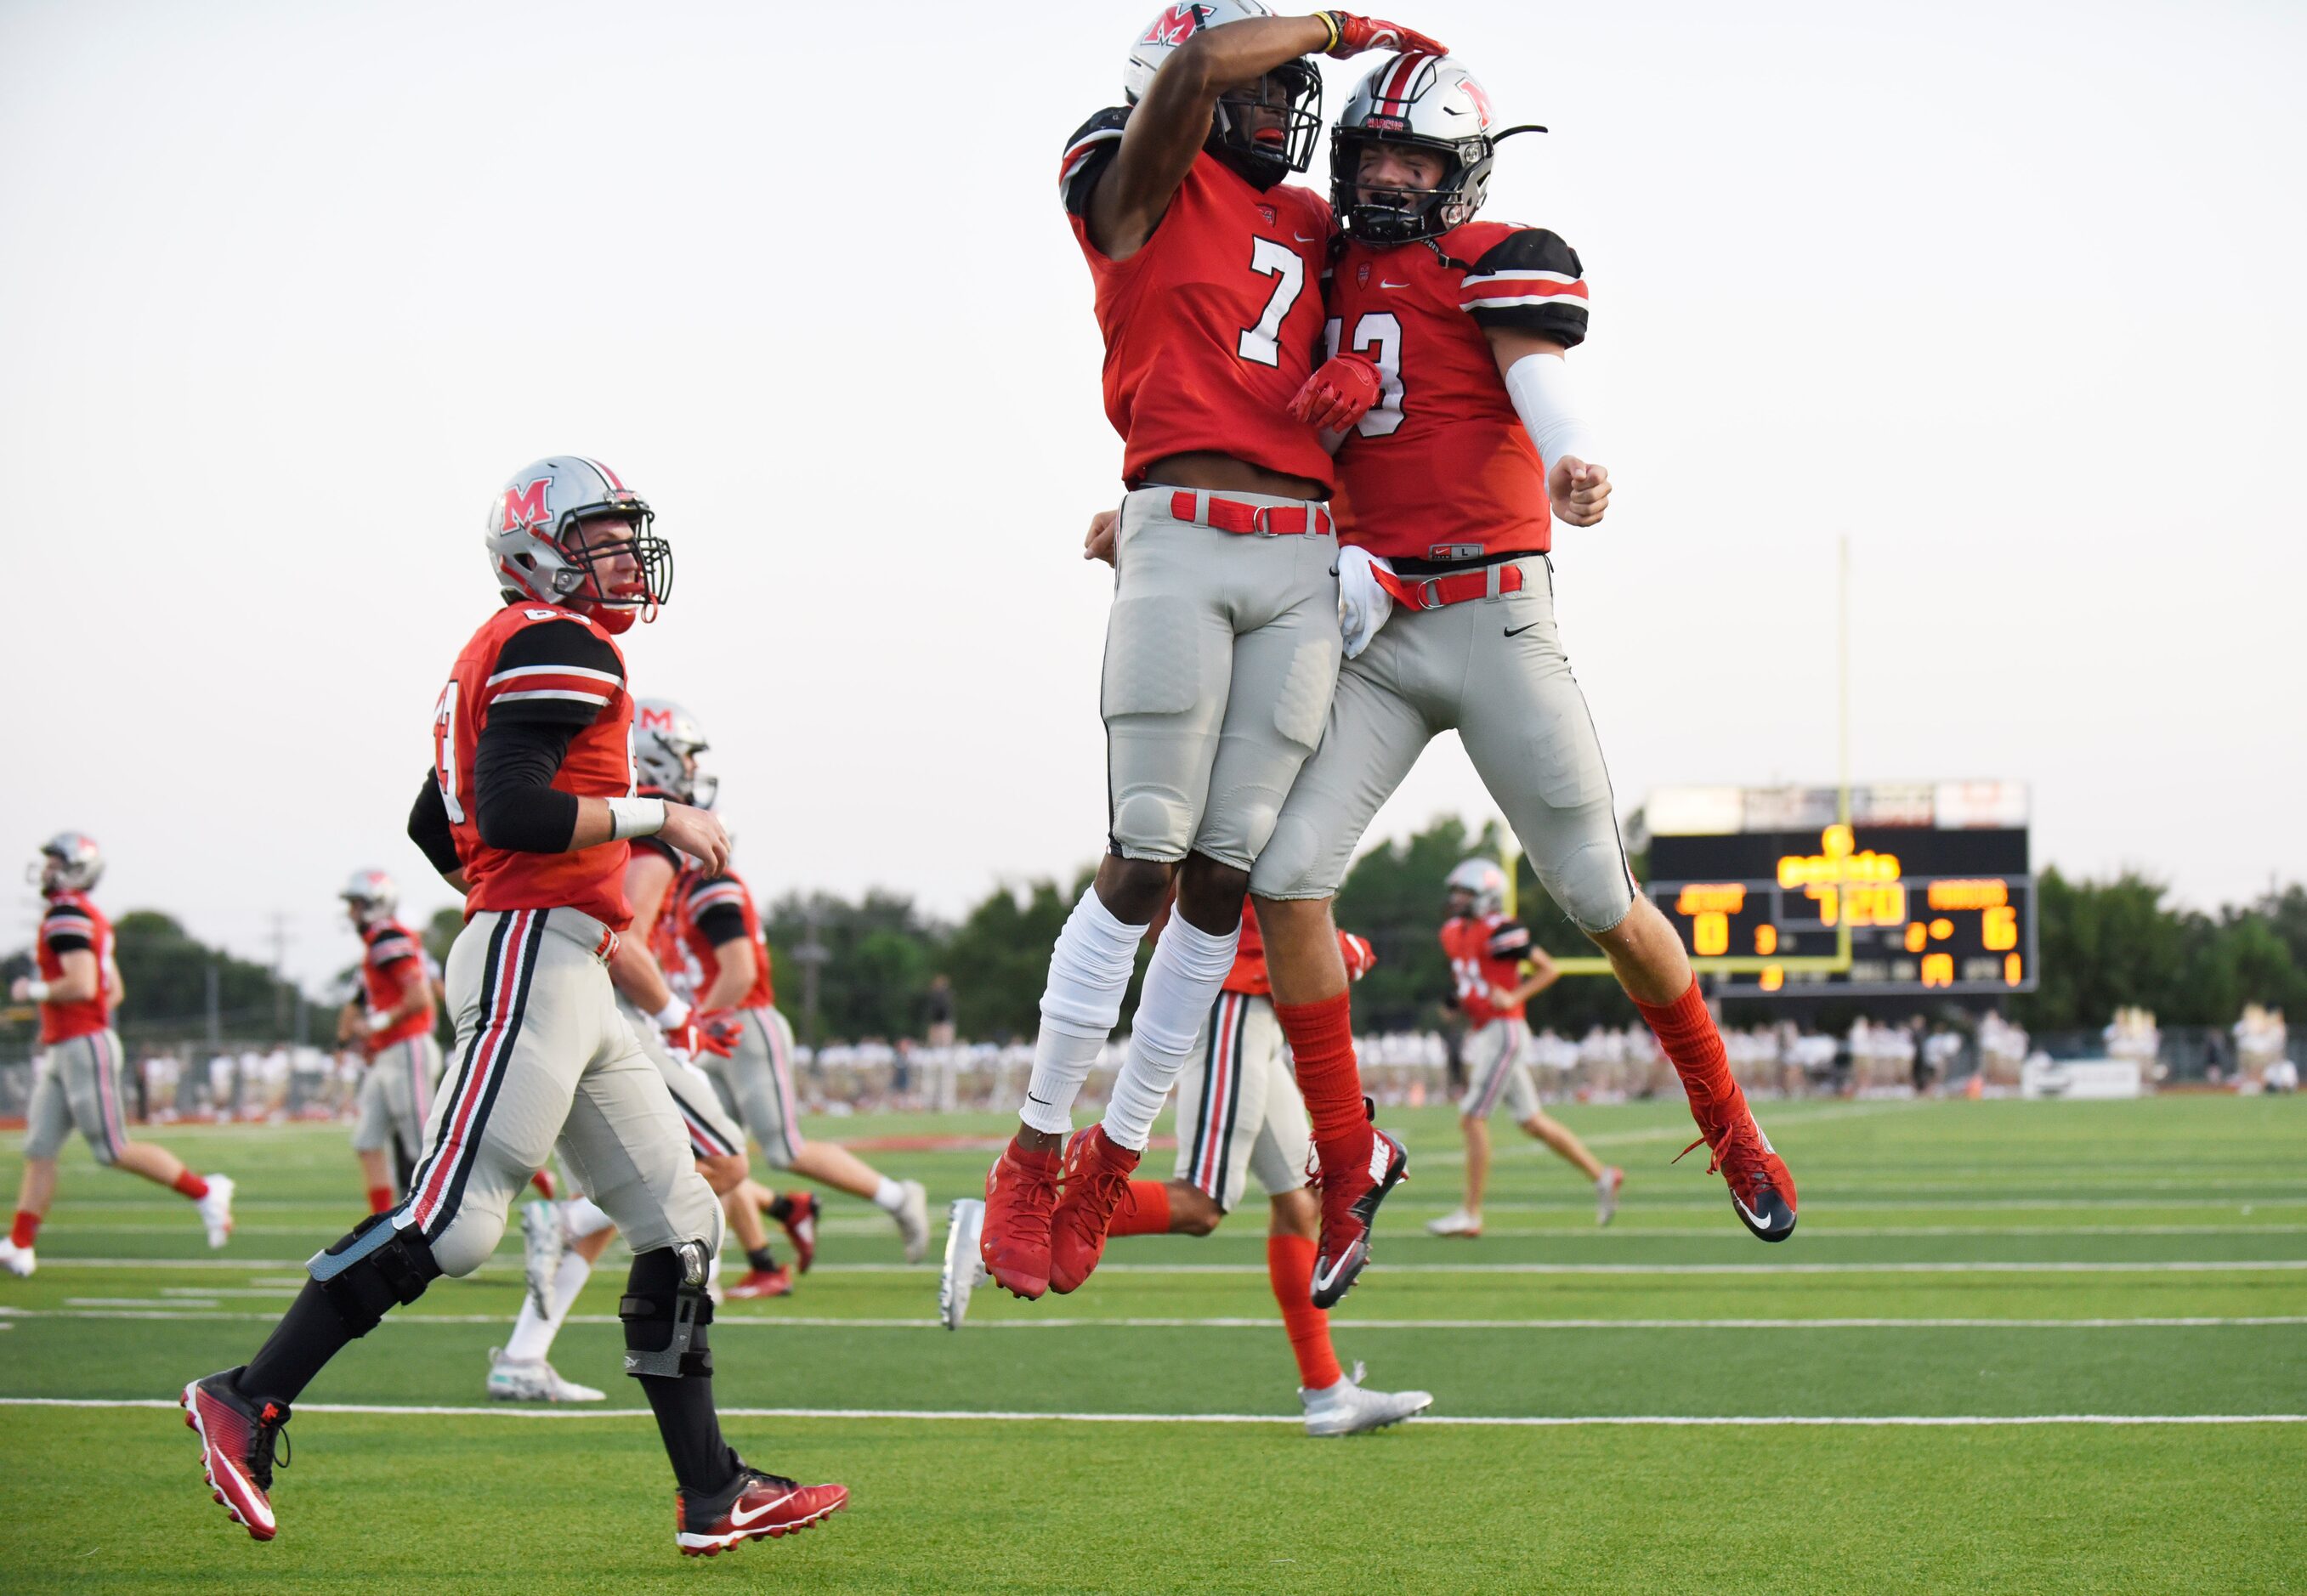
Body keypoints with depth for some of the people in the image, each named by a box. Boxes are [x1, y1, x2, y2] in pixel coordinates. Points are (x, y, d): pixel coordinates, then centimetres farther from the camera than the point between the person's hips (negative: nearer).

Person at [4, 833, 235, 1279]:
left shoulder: (66, 916, -15)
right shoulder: (88, 917, 15)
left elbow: (82, 985, -26)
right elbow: (114, 991, 21)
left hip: (83, 1047, -10)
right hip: (62, 1052, 10)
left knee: (114, 1150, -6)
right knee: (39, 1149, 5)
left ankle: (204, 1192, 2)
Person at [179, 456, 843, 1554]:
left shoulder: (507, 653, 22)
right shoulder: (558, 645, -8)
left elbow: (433, 825, 28)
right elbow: (512, 811, -21)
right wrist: (658, 819, -12)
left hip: (569, 986, 11)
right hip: (537, 958, -11)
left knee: (677, 1222, 7)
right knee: (450, 1220, -14)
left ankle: (711, 1496, 5)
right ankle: (247, 1403, -7)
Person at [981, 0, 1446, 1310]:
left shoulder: (1313, 225, 21)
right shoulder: (1140, 188, 3)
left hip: (1307, 562, 6)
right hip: (1179, 545, -5)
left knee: (1227, 875, 2)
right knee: (1145, 863, -9)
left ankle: (1113, 1161, 12)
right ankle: (1037, 1148, 2)